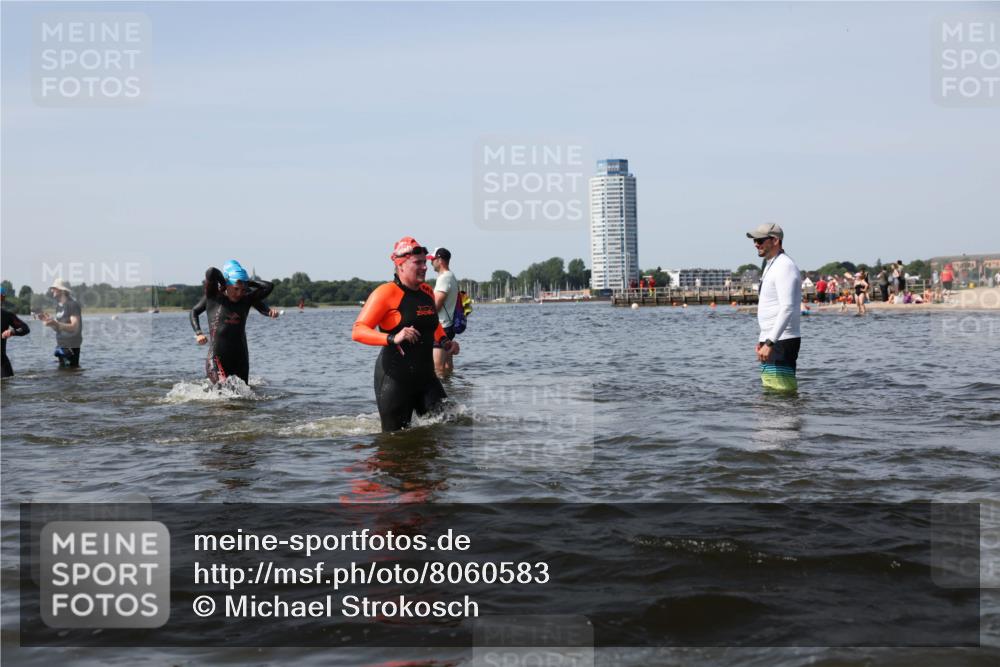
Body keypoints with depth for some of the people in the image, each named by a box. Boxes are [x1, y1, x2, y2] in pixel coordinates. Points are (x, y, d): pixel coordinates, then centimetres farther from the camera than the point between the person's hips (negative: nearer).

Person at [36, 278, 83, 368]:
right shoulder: (58, 307, 16)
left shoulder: (72, 304, -11)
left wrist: (56, 324, -32)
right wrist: (48, 320, 5)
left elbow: (75, 327, -20)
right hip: (61, 346, 9)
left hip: (71, 347, -9)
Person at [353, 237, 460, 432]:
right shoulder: (386, 293, -12)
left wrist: (444, 341, 10)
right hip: (394, 378, -6)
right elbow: (358, 331, -20)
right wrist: (392, 338, -34)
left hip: (426, 377, 6)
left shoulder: (427, 292, 10)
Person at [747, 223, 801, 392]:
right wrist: (762, 339, 22)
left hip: (781, 342, -10)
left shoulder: (784, 267, -14)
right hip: (771, 340, 10)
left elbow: (787, 309, -24)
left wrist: (769, 342, -28)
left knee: (783, 391, -11)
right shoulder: (770, 266, 18)